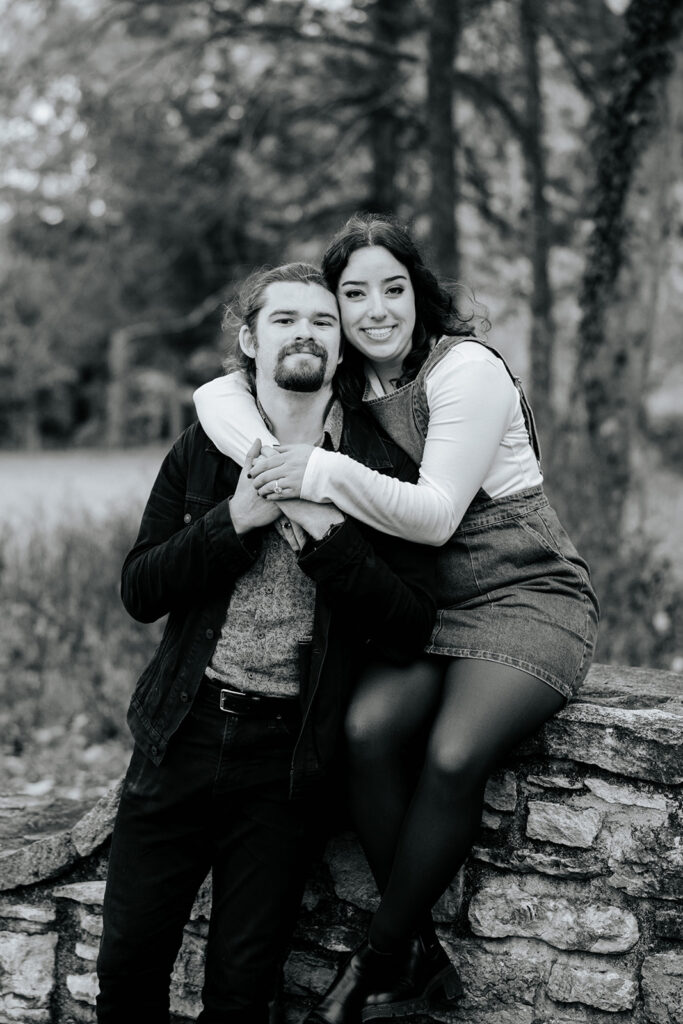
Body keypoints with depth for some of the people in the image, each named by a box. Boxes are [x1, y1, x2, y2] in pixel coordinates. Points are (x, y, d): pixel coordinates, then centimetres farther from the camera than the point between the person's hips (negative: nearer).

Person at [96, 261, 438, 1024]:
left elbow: (409, 631, -6)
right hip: (182, 733, 2)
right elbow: (139, 592, 0)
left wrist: (325, 533, -17)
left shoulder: (381, 471, -1)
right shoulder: (201, 453, 6)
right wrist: (235, 519, -13)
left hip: (285, 754, -2)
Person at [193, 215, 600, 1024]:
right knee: (369, 728, -26)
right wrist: (272, 460, -20)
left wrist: (322, 474, -30)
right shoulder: (345, 384, 8)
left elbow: (436, 513, -18)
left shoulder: (467, 369, -11)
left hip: (524, 597, -5)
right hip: (423, 606, 5)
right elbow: (216, 393, 2)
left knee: (453, 755, -30)